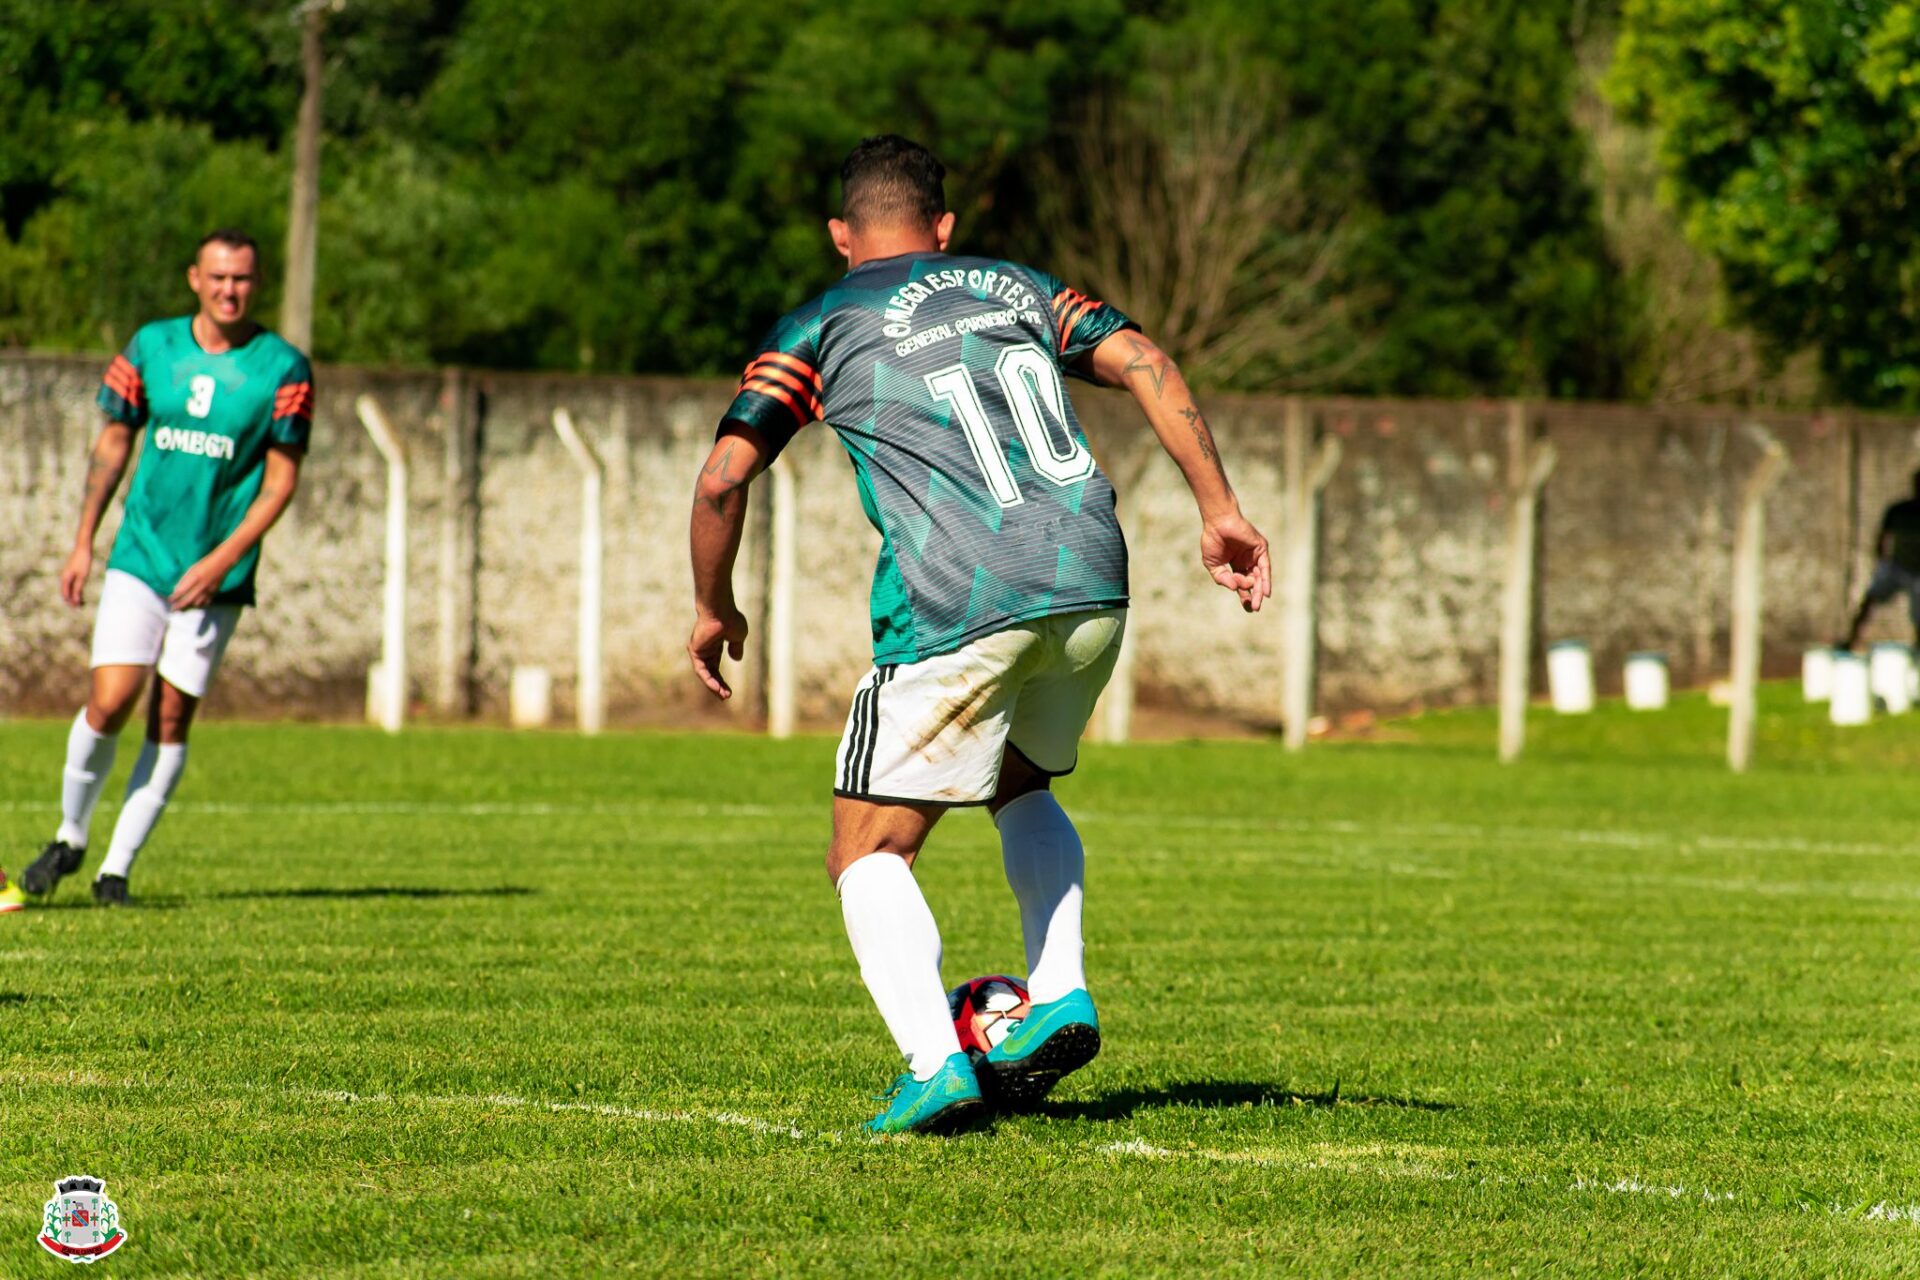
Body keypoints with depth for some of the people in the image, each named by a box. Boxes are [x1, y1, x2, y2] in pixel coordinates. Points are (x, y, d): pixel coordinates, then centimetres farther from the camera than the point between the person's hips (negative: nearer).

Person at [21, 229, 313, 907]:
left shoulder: (283, 368, -4)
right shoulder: (151, 347, 3)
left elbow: (282, 478, -4)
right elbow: (113, 444, 11)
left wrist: (221, 561, -13)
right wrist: (83, 542, 8)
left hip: (216, 577, -1)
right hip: (140, 557, 1)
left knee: (171, 719, 0)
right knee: (109, 703, -10)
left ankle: (118, 866, 10)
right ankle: (69, 838, 11)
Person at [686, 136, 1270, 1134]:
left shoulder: (818, 330, 12)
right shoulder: (1015, 287, 22)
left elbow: (723, 477, 4)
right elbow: (1143, 363, 8)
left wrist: (714, 608, 19)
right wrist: (1219, 509, 6)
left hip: (960, 605, -5)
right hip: (1091, 583, 5)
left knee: (868, 853, 5)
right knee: (1020, 786, 32)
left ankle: (936, 1064, -15)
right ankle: (1060, 997, 15)